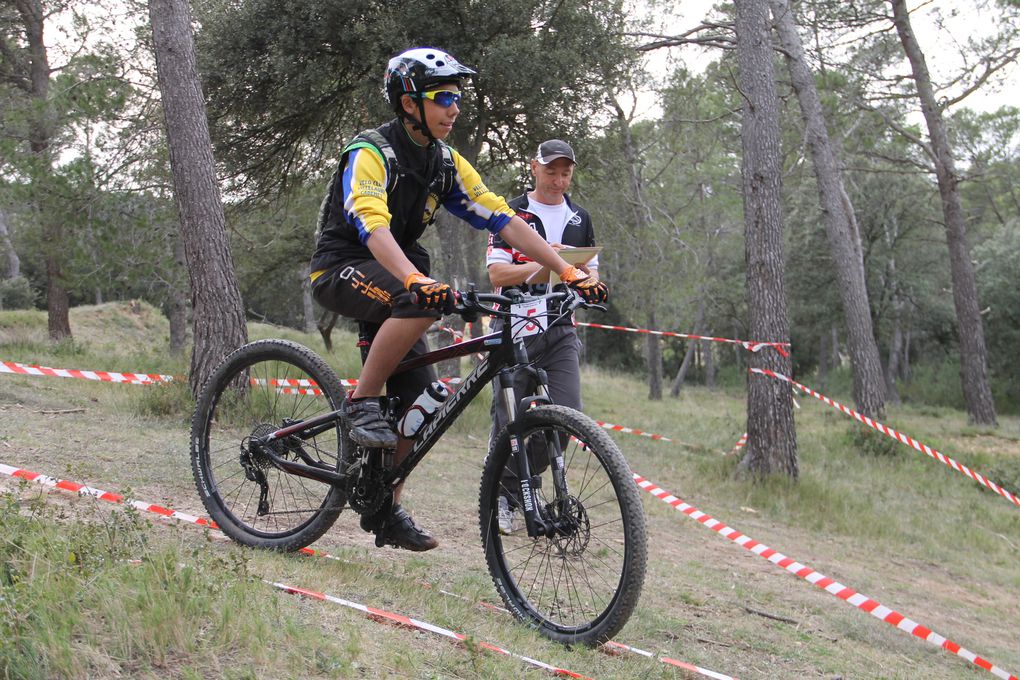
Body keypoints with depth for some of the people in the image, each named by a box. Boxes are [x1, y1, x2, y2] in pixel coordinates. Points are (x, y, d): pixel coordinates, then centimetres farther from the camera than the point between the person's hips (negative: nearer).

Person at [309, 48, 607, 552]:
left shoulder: (447, 164, 3)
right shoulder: (370, 152, -19)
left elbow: (504, 221, -3)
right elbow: (373, 227, -35)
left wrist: (570, 272, -13)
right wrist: (417, 280, -53)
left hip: (394, 277, 7)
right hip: (341, 269, -7)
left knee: (418, 399, -1)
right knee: (422, 303, -36)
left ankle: (385, 510, 12)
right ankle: (360, 403, -21)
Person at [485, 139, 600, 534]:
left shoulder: (579, 219, 15)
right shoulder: (512, 214, 1)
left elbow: (592, 273, 18)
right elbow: (497, 274, -8)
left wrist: (586, 276, -6)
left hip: (560, 330, 4)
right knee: (509, 419, -1)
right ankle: (503, 495, 17)